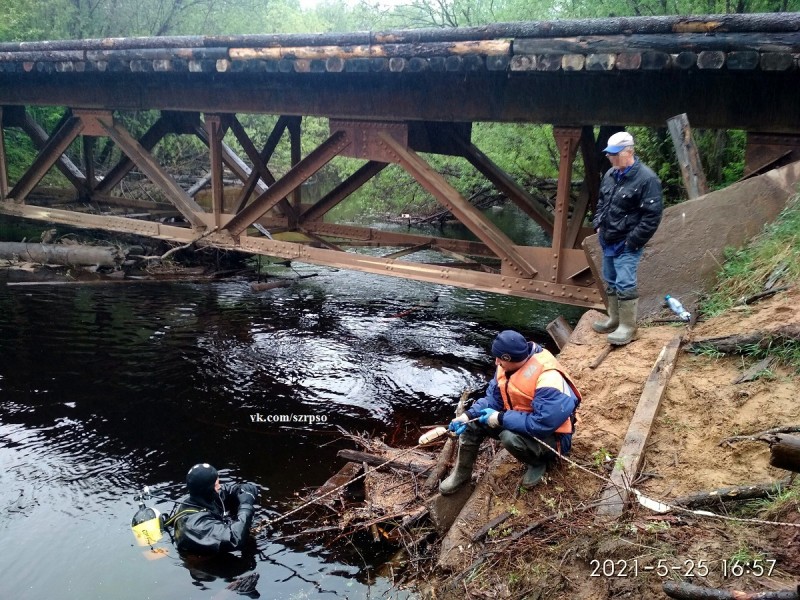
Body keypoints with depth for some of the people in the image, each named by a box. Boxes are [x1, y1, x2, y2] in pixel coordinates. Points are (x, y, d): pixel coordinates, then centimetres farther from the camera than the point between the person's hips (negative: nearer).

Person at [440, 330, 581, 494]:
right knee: (473, 421, -5)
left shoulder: (548, 380, -35)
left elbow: (543, 424, -36)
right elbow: (493, 398, -1)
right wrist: (468, 416, -17)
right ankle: (462, 473, 12)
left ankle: (538, 462, -4)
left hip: (550, 437, -8)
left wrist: (501, 418, -29)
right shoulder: (507, 366, -10)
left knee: (510, 437, -36)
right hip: (519, 420, 8)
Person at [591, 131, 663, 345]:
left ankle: (628, 327, 5)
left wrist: (632, 241, -19)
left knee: (625, 284, -8)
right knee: (610, 281, 17)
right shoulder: (610, 174, 6)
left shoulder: (646, 178, -18)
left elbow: (652, 216, -19)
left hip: (627, 245, -8)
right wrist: (598, 225, 9)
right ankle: (614, 319, 32)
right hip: (607, 241, 8)